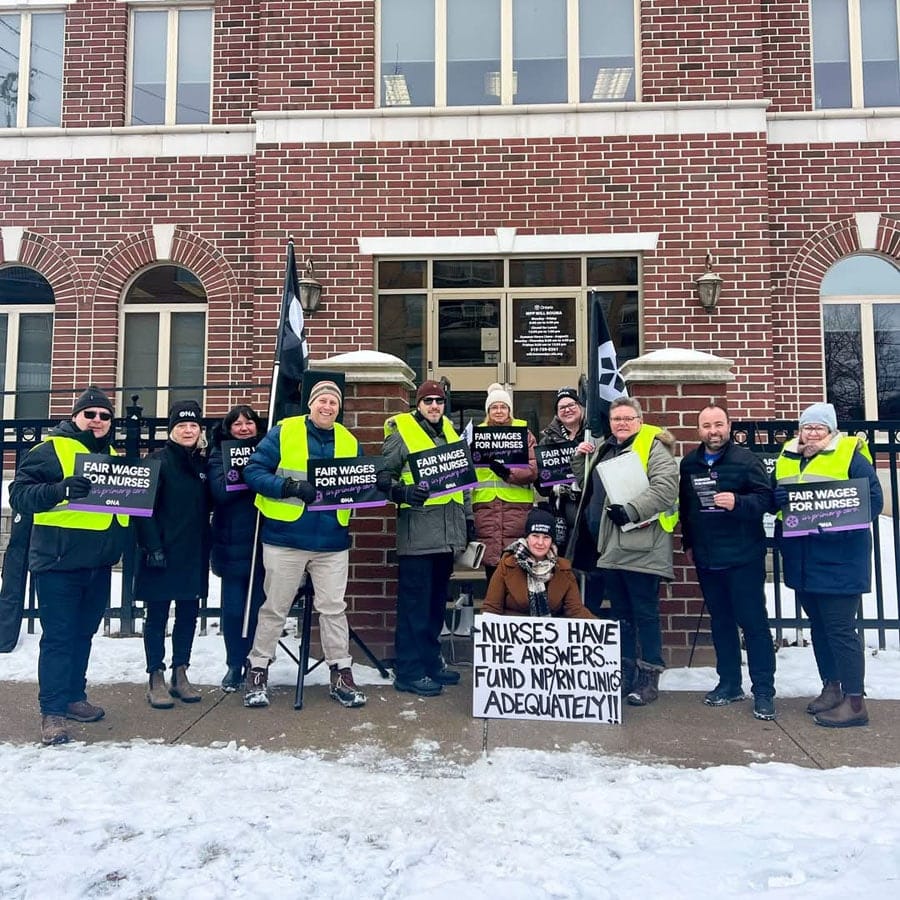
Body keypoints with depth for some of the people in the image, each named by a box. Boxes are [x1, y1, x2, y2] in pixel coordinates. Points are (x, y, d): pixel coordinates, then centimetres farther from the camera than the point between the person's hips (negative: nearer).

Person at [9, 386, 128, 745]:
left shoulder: (113, 455, 15)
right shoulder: (49, 449, -6)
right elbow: (19, 494, -13)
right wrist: (60, 490, -29)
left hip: (98, 564, 7)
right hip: (58, 563, -6)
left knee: (83, 634, 16)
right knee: (58, 637, -2)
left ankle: (74, 696, 29)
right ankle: (52, 711, 7)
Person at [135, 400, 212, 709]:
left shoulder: (203, 463, 10)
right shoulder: (158, 460, -7)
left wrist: (206, 547, 9)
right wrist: (152, 546, -18)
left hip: (194, 553, 6)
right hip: (162, 551, -5)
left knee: (188, 614, 11)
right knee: (157, 615, 4)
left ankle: (180, 675, 22)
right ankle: (156, 679, 13)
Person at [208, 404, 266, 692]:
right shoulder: (219, 454, 3)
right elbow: (221, 491, -13)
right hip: (233, 543, -1)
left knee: (259, 607, 5)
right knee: (233, 608, 4)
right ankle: (234, 665, 19)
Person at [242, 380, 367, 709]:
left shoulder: (349, 442, 7)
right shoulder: (283, 432, -4)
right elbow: (253, 471, -8)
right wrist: (290, 487, -21)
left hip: (332, 542, 3)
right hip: (285, 539, -3)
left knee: (333, 608, 8)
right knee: (275, 608, 8)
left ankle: (341, 675, 19)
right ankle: (258, 671, 23)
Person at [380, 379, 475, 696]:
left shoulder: (449, 432, 17)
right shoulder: (401, 432, -3)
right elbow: (384, 476, -6)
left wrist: (468, 516, 20)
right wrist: (404, 492, -24)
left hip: (448, 530, 7)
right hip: (417, 530, -7)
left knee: (437, 598, 14)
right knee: (414, 601, -3)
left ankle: (431, 659, 27)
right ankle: (408, 670, 5)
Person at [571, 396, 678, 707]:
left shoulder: (653, 446, -5)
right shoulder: (603, 449, 18)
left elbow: (665, 486, -18)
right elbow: (586, 486, 30)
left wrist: (631, 509, -25)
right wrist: (580, 458, 14)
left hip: (641, 547, -8)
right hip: (610, 546, 8)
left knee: (645, 612, 1)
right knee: (620, 611, 15)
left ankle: (649, 678, 10)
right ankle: (625, 673, 25)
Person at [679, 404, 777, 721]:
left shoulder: (746, 459, -6)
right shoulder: (689, 464, 9)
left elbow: (765, 498, -12)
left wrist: (738, 503, -29)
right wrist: (688, 543, 18)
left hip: (743, 556, -5)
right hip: (706, 558, 5)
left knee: (753, 622, 0)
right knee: (720, 623, 13)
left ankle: (764, 691, 8)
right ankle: (729, 683, 25)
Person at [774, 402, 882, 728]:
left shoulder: (850, 456, -7)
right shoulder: (787, 458, 10)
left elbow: (873, 500, -11)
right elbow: (773, 497, 17)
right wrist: (780, 498, -6)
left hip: (838, 560, -6)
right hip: (802, 561, 6)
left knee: (840, 629, -3)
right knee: (819, 626, 17)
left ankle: (855, 701, 7)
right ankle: (831, 687, 31)